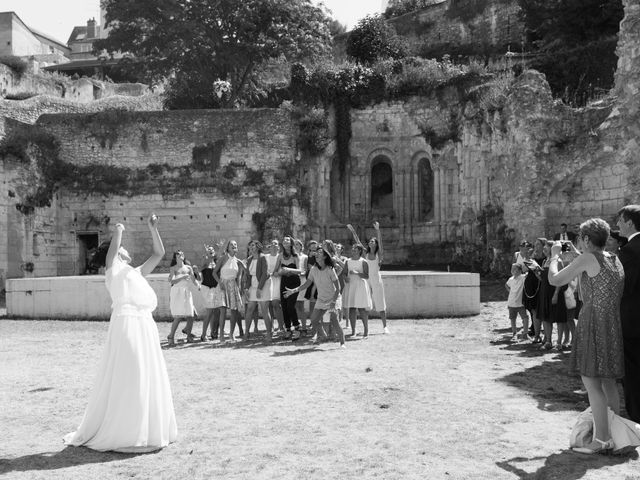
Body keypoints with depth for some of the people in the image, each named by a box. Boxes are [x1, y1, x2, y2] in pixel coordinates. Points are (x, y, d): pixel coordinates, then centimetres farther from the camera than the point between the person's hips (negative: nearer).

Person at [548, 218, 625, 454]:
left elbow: (555, 280, -7)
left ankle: (601, 440, -3)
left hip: (594, 323, -8)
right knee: (608, 381, 17)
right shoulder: (615, 260, 12)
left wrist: (554, 255, 9)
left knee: (591, 382, -4)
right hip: (614, 325, 9)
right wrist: (577, 255, 27)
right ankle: (614, 434, 24)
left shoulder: (587, 259, -11)